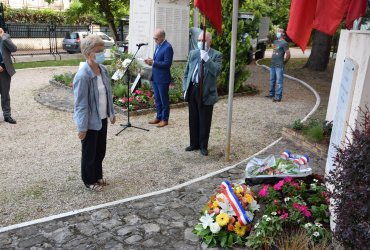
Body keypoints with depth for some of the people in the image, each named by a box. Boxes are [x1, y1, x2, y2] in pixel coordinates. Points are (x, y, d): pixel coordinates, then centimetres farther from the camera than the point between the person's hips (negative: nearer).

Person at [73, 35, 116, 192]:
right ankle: (89, 181, 32)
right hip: (90, 122, -7)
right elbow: (81, 105, -22)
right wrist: (82, 127, -19)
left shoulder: (103, 70, 0)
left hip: (102, 119, 7)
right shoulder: (82, 76, -24)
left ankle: (98, 176, 42)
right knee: (89, 153, 12)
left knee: (101, 150, 21)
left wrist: (111, 113, 15)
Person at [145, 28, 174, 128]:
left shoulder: (167, 47, -16)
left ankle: (165, 119, 14)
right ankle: (158, 117, 28)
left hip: (163, 78, -9)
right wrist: (151, 62, 1)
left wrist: (153, 62, -22)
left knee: (164, 100, 3)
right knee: (157, 99, 16)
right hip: (155, 77, 9)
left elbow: (167, 64, -21)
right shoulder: (158, 45, 12)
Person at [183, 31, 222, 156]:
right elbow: (186, 72, 13)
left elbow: (217, 71, -18)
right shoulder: (193, 53, 10)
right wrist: (185, 88, 6)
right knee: (193, 120, 13)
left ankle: (203, 146, 19)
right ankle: (194, 143, 27)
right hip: (192, 90, 4)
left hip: (206, 92, -4)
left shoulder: (216, 55, -3)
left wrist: (206, 58, -23)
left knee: (204, 121, 5)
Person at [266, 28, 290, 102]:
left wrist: (284, 62, -1)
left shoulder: (284, 43, -9)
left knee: (279, 81, -6)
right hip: (272, 64, 9)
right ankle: (271, 94, 29)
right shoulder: (275, 41, 15)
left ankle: (278, 97, -7)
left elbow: (288, 54, -12)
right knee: (272, 80, 17)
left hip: (279, 66, -8)